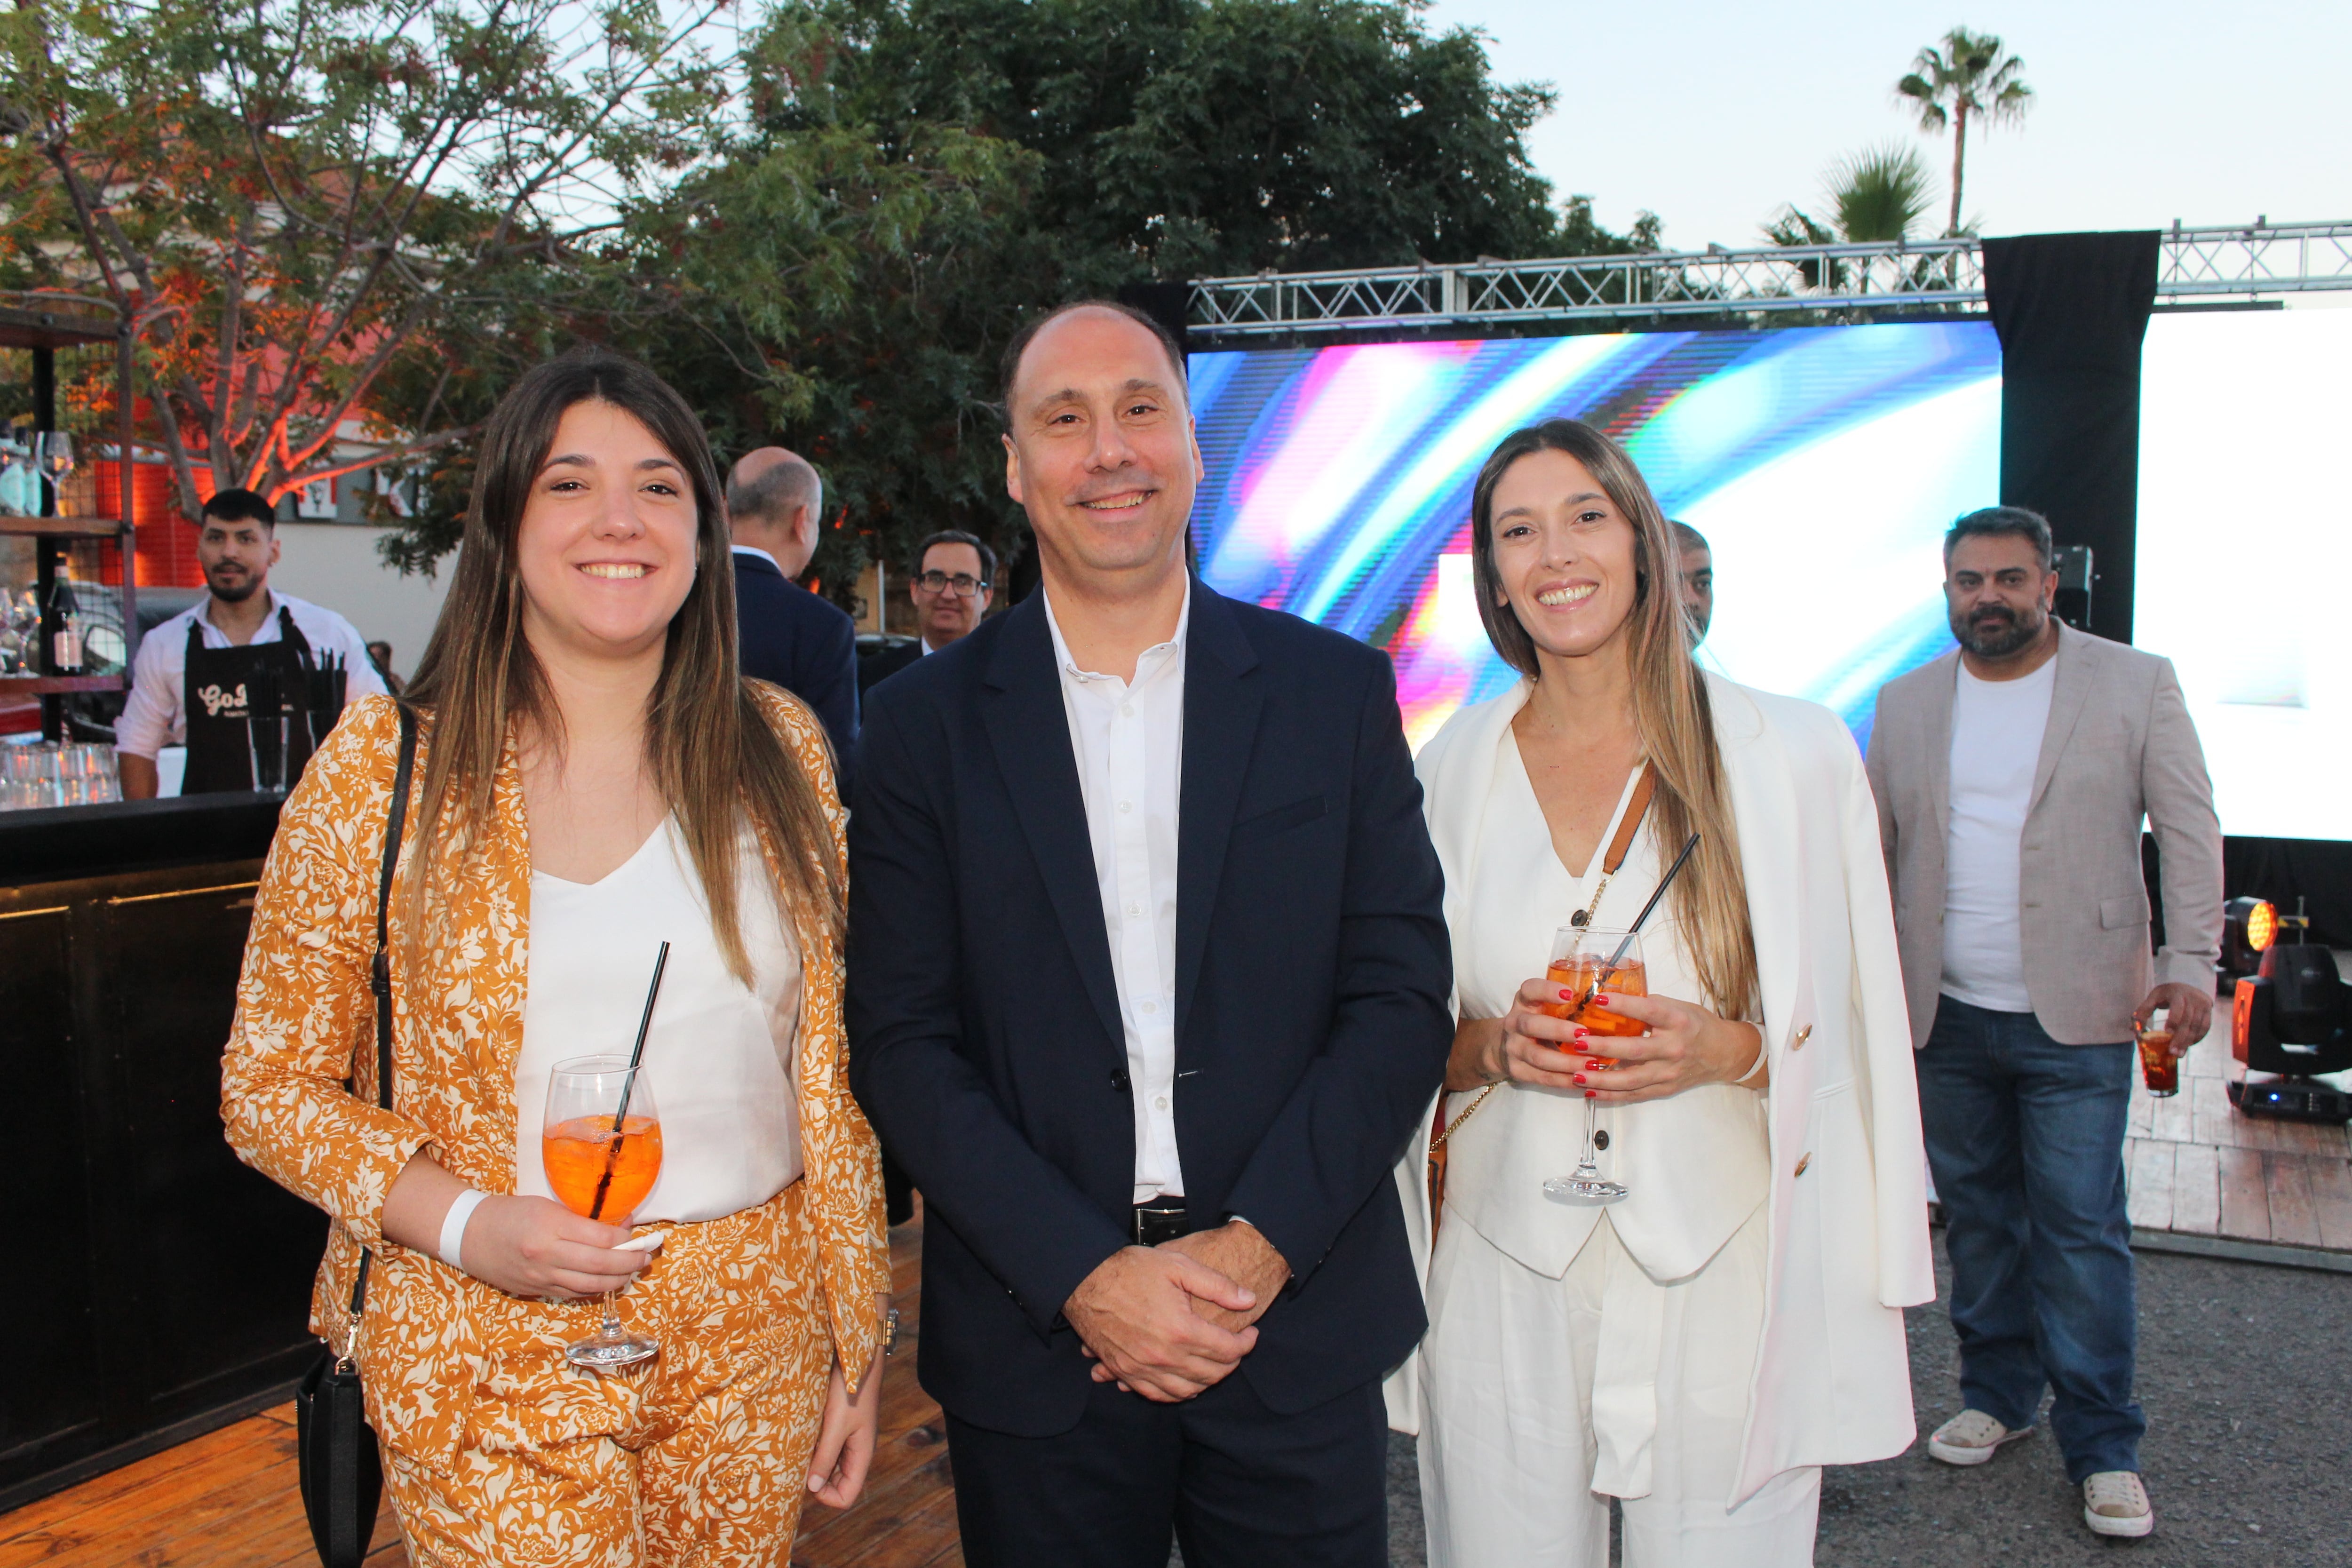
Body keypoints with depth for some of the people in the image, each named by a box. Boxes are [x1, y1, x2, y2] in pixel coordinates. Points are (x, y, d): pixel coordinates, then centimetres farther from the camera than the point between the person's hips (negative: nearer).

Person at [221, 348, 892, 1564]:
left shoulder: (778, 748, 1)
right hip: (493, 1356, -2)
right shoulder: (385, 766, -6)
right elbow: (269, 1085, 0)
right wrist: (462, 1223, -16)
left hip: (754, 1343, 3)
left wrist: (856, 1340, 6)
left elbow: (825, 1057, 5)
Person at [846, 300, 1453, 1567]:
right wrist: (1085, 1273, -12)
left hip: (1298, 1335, 1)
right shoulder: (924, 723, 0)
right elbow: (901, 1043, -3)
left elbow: (1403, 996, -1)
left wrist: (1258, 1247, -11)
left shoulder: (1337, 691, 1)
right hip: (1035, 1346, 0)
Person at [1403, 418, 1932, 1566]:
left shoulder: (1792, 754, -3)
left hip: (1720, 1279, -1)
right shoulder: (1456, 768, 4)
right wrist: (1496, 1044, -11)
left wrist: (1728, 1049, -17)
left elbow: (1854, 1037, 1)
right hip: (1504, 1276, 2)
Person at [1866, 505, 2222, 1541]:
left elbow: (2189, 830, 0)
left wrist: (2189, 964, -10)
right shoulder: (1907, 705, 9)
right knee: (1979, 1218, 12)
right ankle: (1997, 1396, 28)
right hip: (1947, 1019, 3)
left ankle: (2103, 1447, 9)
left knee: (2081, 1229, -3)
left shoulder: (2136, 685, 0)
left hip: (2076, 1019, -3)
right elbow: (1874, 852, 11)